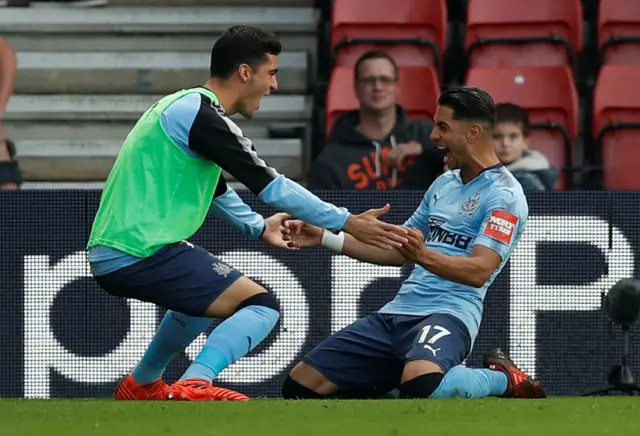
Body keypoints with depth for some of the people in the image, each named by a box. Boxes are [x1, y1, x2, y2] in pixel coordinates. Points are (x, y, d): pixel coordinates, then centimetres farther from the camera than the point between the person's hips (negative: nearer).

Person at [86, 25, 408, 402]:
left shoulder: (187, 106, 15)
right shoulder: (203, 117, -15)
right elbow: (271, 185, -14)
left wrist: (258, 226, 39)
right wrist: (347, 223, -7)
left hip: (111, 252, 10)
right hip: (140, 255, -10)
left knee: (210, 289, 36)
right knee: (261, 307, -13)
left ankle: (142, 384, 41)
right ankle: (193, 386, -29)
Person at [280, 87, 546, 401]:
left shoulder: (503, 195, -8)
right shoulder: (444, 184, 19)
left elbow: (480, 271, -20)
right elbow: (398, 251, 27)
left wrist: (424, 255, -37)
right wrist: (325, 239, 20)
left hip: (448, 313, -8)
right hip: (397, 312, 8)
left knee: (422, 387, -41)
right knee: (299, 387, 0)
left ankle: (504, 380, -7)